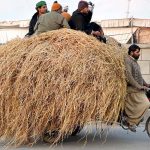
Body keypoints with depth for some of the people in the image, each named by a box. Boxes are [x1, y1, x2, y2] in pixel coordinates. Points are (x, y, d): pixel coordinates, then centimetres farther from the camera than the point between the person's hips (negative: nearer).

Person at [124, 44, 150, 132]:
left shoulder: (134, 61, 20)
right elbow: (129, 76, -21)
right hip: (132, 89, -10)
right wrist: (139, 86, -22)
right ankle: (131, 122, -7)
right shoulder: (127, 61, -12)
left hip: (138, 88, 10)